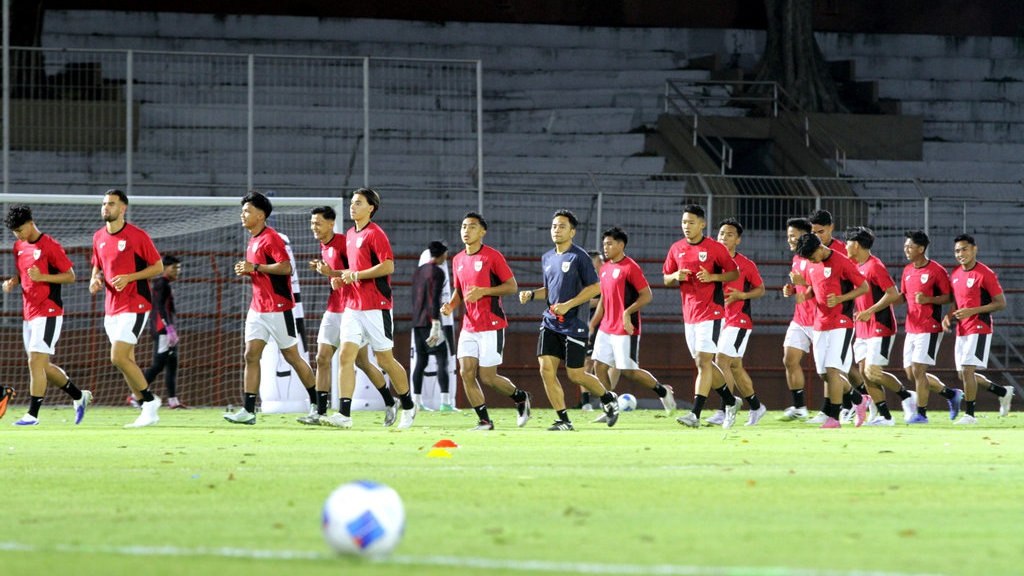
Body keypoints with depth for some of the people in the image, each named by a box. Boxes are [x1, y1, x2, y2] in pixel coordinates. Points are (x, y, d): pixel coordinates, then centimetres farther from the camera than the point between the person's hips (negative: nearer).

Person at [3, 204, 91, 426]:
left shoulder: (50, 246, -11)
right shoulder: (19, 246, 12)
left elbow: (70, 276, -9)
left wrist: (42, 277, -21)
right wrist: (13, 282, 2)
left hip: (48, 313, -9)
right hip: (29, 314, 9)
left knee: (36, 363, -14)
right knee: (42, 367, 12)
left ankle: (32, 413, -12)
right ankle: (79, 396, 28)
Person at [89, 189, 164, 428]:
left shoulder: (137, 236, -10)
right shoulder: (99, 238, 10)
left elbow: (158, 267, -6)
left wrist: (129, 277, -18)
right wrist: (95, 280, 1)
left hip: (135, 305, -7)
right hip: (112, 307, 7)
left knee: (118, 357, -17)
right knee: (126, 362, 8)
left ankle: (150, 399, -3)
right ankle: (148, 411, 17)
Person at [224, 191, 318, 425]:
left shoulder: (271, 238, -13)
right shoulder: (253, 240, 15)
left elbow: (286, 267, -23)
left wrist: (255, 267, -22)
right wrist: (246, 271, 5)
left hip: (278, 307, -9)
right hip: (258, 307, 9)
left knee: (292, 357, 0)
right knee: (251, 355, -2)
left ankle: (317, 404, 13)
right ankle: (248, 410, -7)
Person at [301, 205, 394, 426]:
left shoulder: (344, 242, -14)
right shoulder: (324, 246, 13)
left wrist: (332, 273, -25)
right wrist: (321, 268, 8)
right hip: (334, 308, 8)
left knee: (362, 361, -1)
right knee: (322, 358, -2)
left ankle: (391, 404, 16)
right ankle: (319, 412, -3)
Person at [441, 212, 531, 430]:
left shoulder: (492, 256, -8)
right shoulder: (458, 260, 11)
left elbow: (512, 286, -8)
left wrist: (483, 291, -19)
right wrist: (451, 305, 1)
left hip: (492, 326, -6)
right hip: (469, 326, 6)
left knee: (487, 376, -5)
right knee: (466, 372, -5)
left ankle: (520, 397, 21)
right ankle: (484, 420, 3)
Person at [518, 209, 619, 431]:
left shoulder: (579, 257, -9)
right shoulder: (547, 258, 13)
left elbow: (595, 287, -11)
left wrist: (568, 305, -19)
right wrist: (531, 294, 4)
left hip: (574, 323, -6)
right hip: (550, 322, 6)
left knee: (575, 375, -2)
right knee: (546, 369, -9)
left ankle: (608, 399, 26)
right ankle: (564, 420, -3)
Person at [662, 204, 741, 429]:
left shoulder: (715, 248, -6)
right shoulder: (676, 249, 9)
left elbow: (734, 273, 1)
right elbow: (666, 278, 17)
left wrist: (712, 277, -16)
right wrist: (676, 277, -6)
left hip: (711, 312, -7)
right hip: (689, 314, 7)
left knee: (703, 362, -13)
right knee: (702, 363, 12)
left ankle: (695, 414, -18)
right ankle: (731, 401, 30)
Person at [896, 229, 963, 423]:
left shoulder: (936, 270, -9)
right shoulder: (908, 271, 13)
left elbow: (948, 297, -7)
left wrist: (928, 299, -22)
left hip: (930, 329, -8)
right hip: (911, 328, 8)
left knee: (918, 370, -11)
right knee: (911, 373, 8)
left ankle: (921, 413, -1)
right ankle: (952, 395, 22)